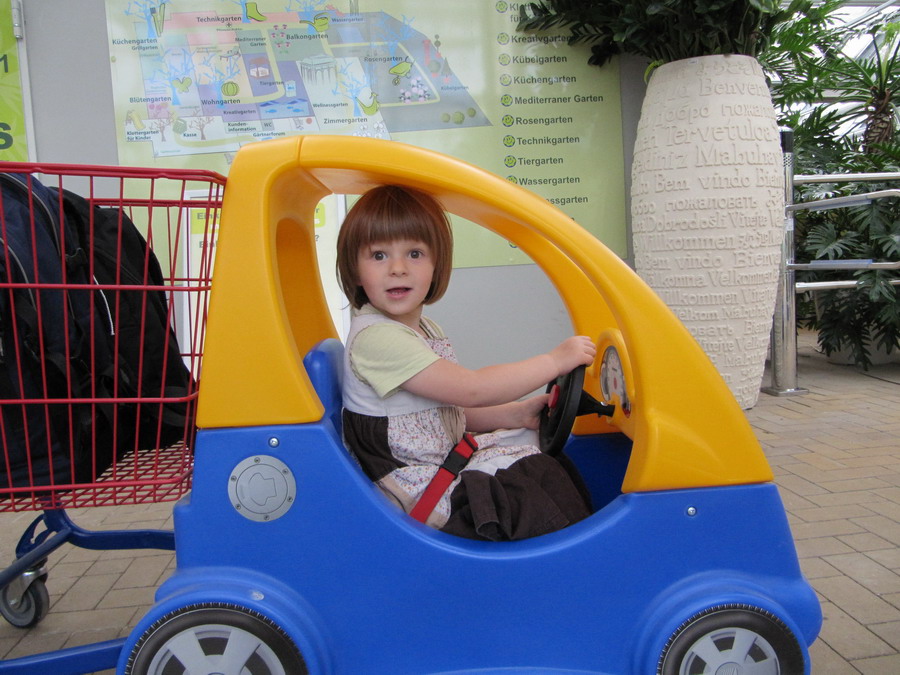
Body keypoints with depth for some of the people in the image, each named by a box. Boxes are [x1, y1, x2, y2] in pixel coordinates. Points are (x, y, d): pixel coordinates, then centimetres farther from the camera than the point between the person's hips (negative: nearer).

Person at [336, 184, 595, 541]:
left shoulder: (426, 329, 10)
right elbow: (469, 389, -26)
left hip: (448, 454, 10)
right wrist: (555, 361, -18)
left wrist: (516, 414, 1)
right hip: (423, 491, -10)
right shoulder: (374, 336, -23)